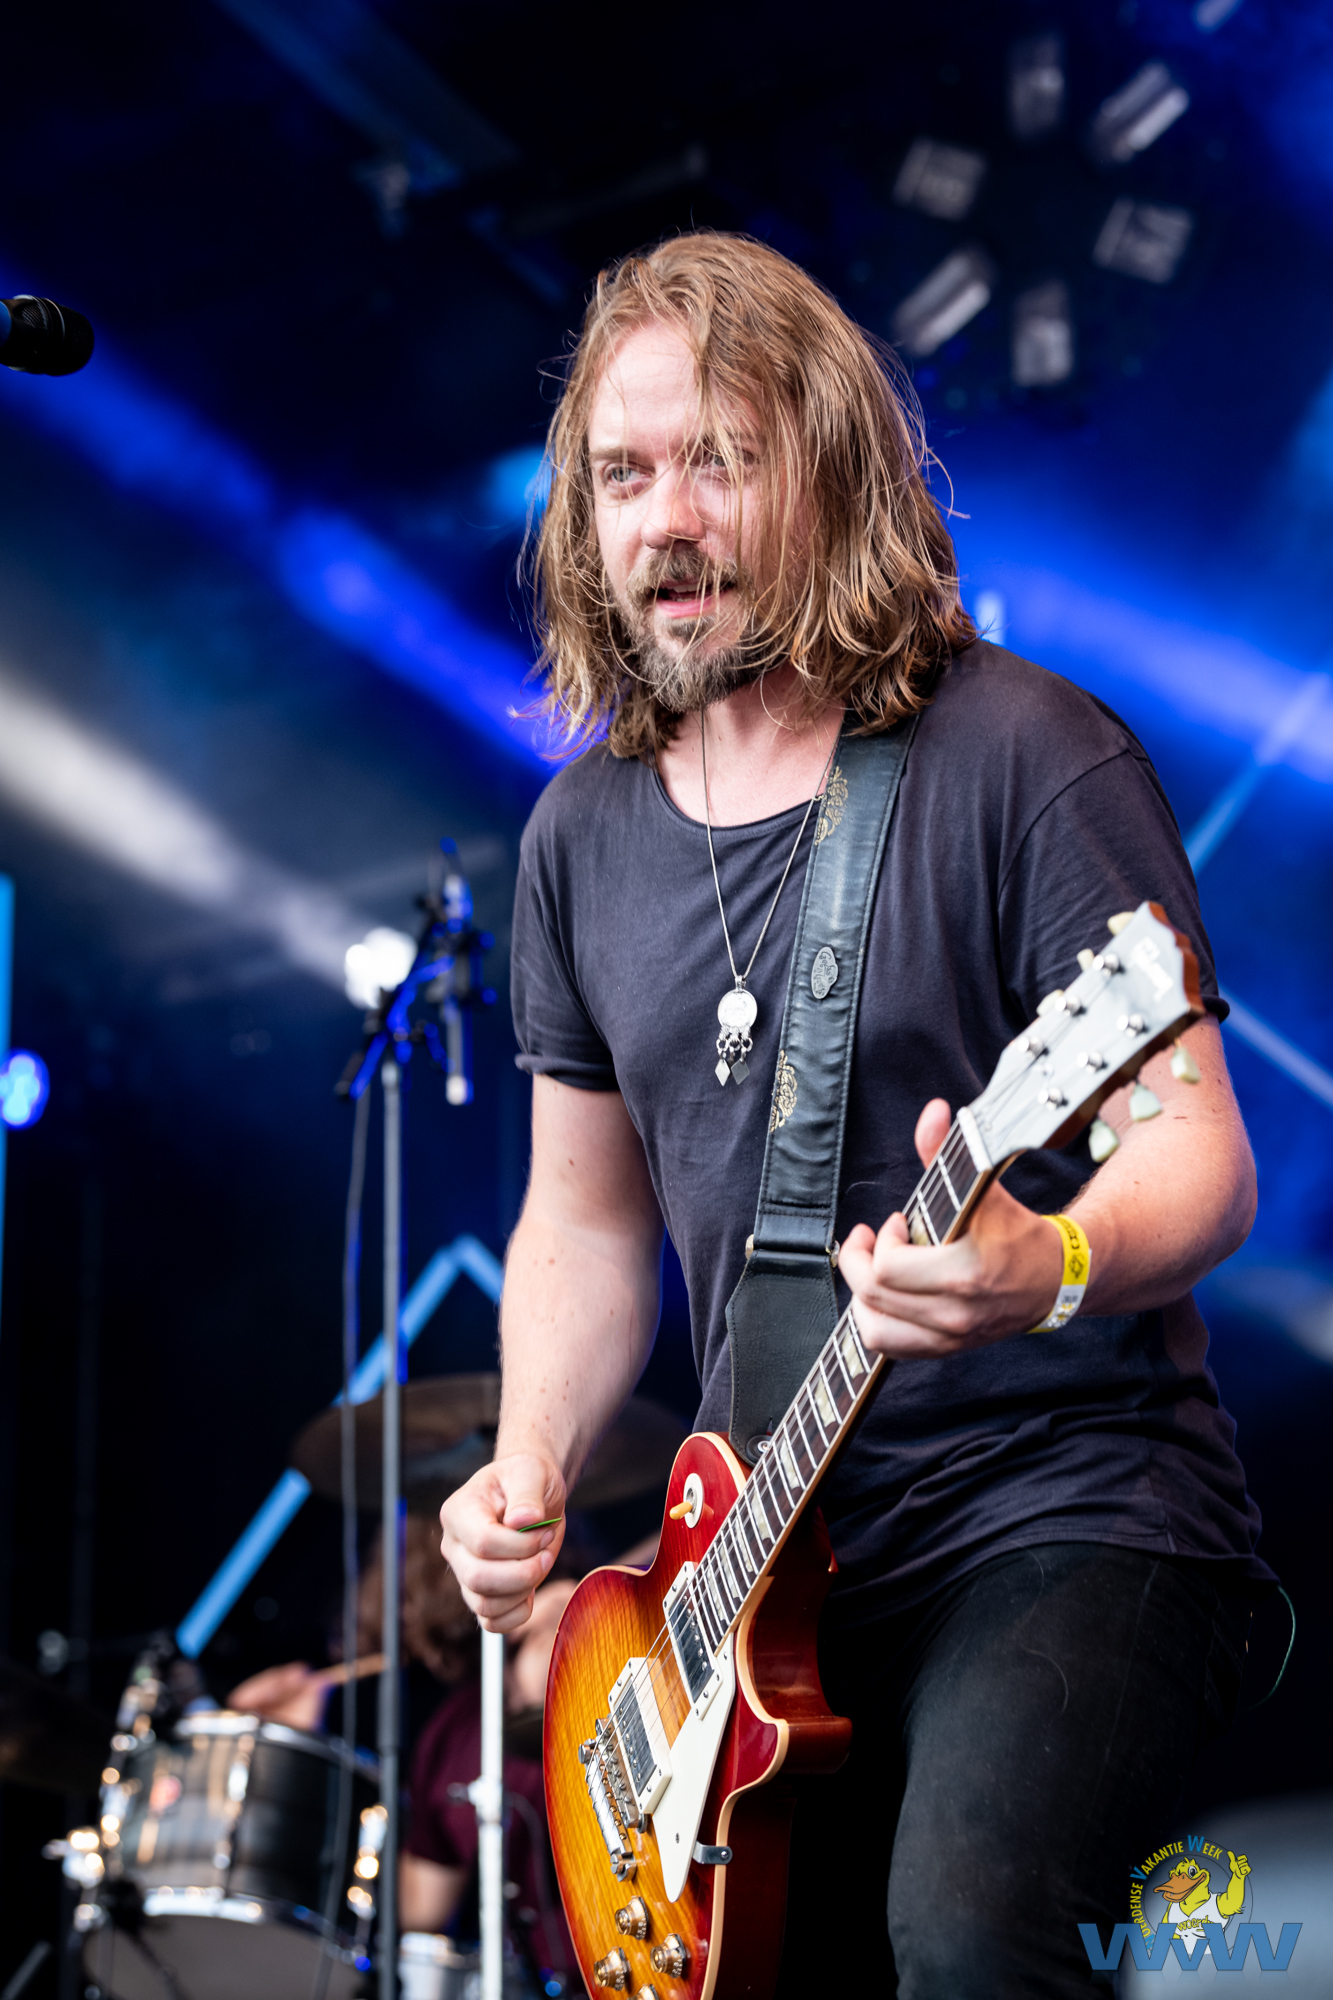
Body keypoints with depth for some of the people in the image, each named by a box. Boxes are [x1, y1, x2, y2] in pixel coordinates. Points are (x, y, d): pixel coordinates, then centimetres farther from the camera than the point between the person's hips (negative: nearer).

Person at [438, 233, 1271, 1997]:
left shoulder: (1024, 757, -10)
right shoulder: (585, 834, 8)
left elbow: (1201, 1151, -14)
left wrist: (1052, 1265, -35)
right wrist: (532, 1464, 0)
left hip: (1068, 1503, -6)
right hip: (774, 1557, 6)